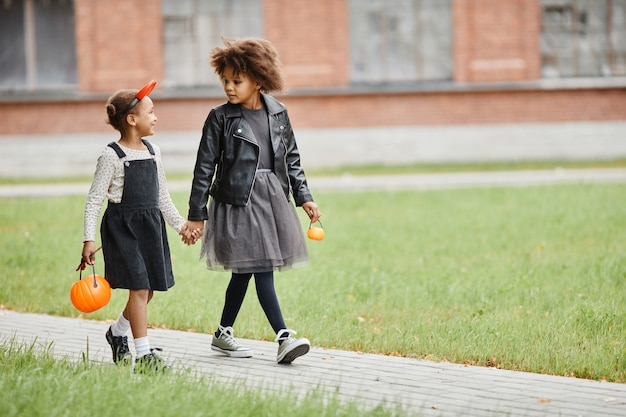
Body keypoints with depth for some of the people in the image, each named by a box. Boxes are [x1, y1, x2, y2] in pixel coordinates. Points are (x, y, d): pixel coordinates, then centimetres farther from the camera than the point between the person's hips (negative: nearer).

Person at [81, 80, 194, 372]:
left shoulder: (152, 151, 10)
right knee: (139, 288, -11)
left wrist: (179, 223, 22)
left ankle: (117, 333, 35)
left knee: (147, 291, 10)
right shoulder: (112, 156, -10)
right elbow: (94, 200, -9)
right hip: (122, 225, -7)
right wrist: (89, 239, -14)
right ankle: (144, 354, -7)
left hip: (150, 225, 7)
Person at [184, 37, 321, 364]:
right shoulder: (220, 118, -6)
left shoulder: (277, 113, 5)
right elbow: (205, 167, -4)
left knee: (244, 271, 12)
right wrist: (196, 215, -5)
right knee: (262, 270, -11)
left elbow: (291, 158, 15)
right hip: (238, 202, -5)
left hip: (272, 200, 5)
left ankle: (223, 334, 25)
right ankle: (284, 339, -13)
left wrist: (303, 197, 10)